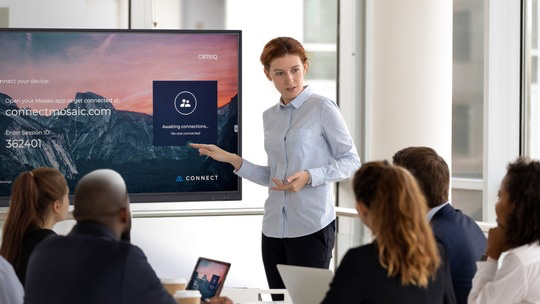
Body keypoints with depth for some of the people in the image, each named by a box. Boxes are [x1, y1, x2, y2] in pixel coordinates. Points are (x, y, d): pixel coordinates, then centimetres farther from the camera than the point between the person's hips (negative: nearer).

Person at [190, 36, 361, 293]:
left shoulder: (322, 108, -4)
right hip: (275, 227, 6)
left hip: (312, 226, -6)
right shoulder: (270, 117, 13)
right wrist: (231, 160, 7)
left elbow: (351, 161, -4)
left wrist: (308, 177, -17)